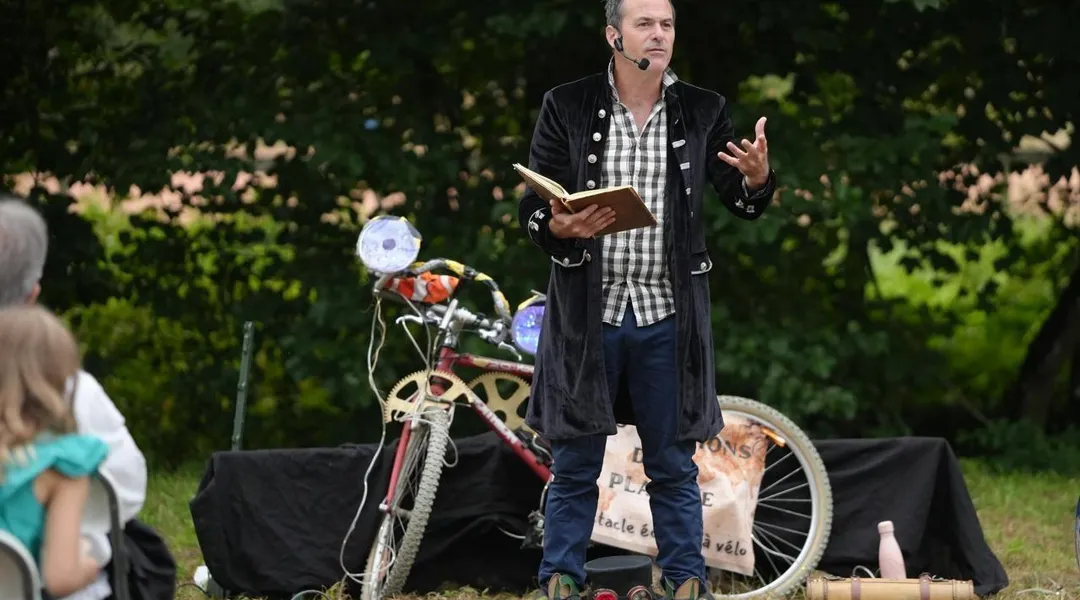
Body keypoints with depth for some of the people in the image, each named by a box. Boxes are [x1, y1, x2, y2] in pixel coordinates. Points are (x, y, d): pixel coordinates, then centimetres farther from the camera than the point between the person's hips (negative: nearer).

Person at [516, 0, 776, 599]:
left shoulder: (702, 112, 4)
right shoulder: (567, 107, -1)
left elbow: (742, 204, 4)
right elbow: (530, 207, -1)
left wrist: (757, 178, -19)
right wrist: (559, 227, -23)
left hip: (667, 317, 1)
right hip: (587, 312, -1)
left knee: (673, 466, 7)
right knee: (575, 466, 5)